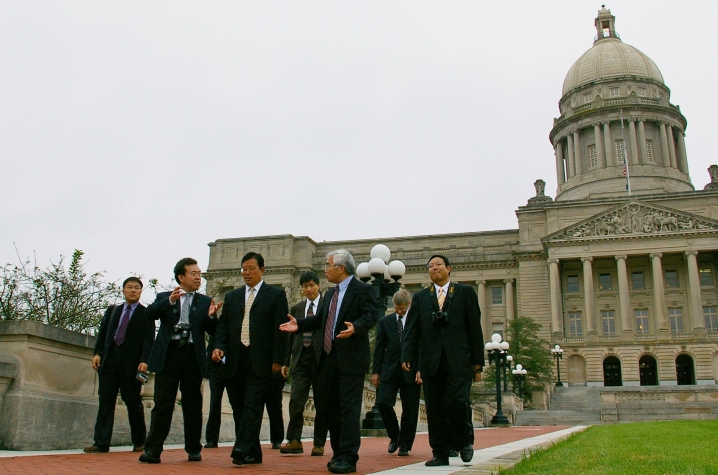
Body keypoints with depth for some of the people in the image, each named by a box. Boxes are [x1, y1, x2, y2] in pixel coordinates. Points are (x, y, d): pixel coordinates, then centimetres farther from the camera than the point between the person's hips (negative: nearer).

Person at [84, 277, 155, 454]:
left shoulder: (146, 314, 4)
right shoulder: (112, 310, 18)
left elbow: (149, 340, -4)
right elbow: (102, 333, 14)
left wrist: (144, 361, -16)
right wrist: (97, 353, -1)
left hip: (131, 364, -4)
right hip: (109, 361, 4)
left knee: (133, 403, 3)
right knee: (105, 402, 0)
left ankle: (139, 442, 16)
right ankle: (101, 443, 2)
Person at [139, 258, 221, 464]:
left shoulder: (205, 302, 12)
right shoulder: (164, 298, 10)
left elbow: (212, 332, 6)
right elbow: (150, 313, -9)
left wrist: (211, 316, -15)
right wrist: (170, 301, -24)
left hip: (193, 356, 1)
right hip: (168, 354, -1)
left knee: (193, 405, 8)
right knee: (162, 404, -2)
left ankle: (193, 450, 18)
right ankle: (153, 450, -1)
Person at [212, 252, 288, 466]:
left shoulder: (276, 295, 3)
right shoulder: (232, 296, 17)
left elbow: (280, 328, -2)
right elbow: (223, 325, 16)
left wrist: (277, 360, -8)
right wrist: (219, 346, -3)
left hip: (260, 361, -5)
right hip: (235, 361, 5)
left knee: (252, 406, -12)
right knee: (239, 408, 7)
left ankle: (242, 450, -16)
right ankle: (253, 454, 15)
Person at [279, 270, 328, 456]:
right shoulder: (296, 309, 14)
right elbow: (290, 336, 16)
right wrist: (286, 361, 11)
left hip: (322, 359, -3)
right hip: (301, 359, 3)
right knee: (296, 399, -6)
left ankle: (319, 444, 13)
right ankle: (294, 441, 2)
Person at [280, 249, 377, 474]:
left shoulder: (363, 289, -6)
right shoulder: (330, 294, 19)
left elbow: (370, 316, -16)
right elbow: (321, 319, 21)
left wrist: (355, 327, -34)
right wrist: (299, 324, 9)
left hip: (351, 359, -9)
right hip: (329, 359, 9)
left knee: (349, 409, -7)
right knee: (327, 406, 13)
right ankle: (338, 453, 25)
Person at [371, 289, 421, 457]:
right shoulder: (385, 322, 8)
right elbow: (379, 348, 9)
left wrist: (420, 370, -10)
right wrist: (376, 371, 4)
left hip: (411, 372, -2)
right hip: (389, 370, 2)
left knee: (410, 409, 2)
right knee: (382, 402, -9)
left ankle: (405, 445, 17)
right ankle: (394, 436, 15)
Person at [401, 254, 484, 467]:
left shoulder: (466, 292, 9)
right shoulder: (420, 297, 15)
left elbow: (475, 328, 5)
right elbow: (411, 330, 8)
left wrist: (478, 362, 1)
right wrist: (406, 357, -6)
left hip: (459, 361, -3)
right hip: (431, 362, 3)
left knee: (457, 401, -12)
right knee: (435, 410, 4)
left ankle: (465, 440, 15)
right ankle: (440, 453, 15)